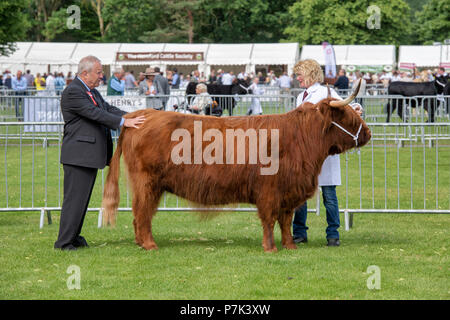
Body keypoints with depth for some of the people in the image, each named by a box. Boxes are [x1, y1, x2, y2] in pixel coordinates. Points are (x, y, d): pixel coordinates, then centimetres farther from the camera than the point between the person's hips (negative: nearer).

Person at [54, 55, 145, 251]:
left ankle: (73, 237, 21)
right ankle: (64, 242, -3)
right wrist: (124, 122, -24)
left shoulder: (91, 91, 17)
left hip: (90, 154, 10)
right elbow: (95, 113, -22)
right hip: (78, 154, -10)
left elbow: (108, 109, 15)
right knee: (75, 198, -7)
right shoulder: (73, 92, -15)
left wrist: (132, 118, 0)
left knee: (82, 198, 14)